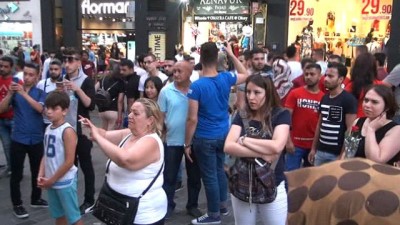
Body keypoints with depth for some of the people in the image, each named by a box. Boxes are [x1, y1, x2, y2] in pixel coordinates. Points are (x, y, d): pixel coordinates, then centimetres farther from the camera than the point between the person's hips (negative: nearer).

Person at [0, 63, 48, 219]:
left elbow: (40, 108, -21)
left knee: (37, 171, 14)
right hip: (18, 139, -1)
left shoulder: (40, 93, -1)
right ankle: (17, 204, 16)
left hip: (36, 139, 1)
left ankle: (36, 199, 31)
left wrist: (24, 93, -29)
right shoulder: (15, 92, 1)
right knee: (16, 174, 3)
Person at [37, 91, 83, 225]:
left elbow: (69, 162, -20)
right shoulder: (48, 128, 5)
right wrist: (41, 176, -1)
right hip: (51, 182, 8)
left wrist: (52, 180, -13)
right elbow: (46, 155, 11)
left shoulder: (67, 131, -19)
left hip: (65, 182, -7)